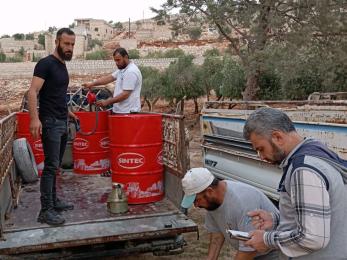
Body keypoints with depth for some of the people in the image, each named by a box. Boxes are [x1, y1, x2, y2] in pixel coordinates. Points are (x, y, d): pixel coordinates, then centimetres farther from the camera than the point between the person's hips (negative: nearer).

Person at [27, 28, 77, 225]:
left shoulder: (62, 66, 16)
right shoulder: (46, 64, -10)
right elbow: (32, 92, -19)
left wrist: (66, 111, 29)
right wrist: (35, 118, -29)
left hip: (62, 123, 8)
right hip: (50, 123, -8)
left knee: (55, 166, 13)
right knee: (51, 166, -9)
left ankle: (53, 201, 23)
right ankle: (46, 211, -5)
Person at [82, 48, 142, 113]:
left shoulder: (131, 72, -17)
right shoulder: (121, 69, 16)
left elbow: (125, 94, -22)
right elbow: (109, 78, 11)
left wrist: (107, 102, -20)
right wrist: (92, 84, -1)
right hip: (120, 111, 10)